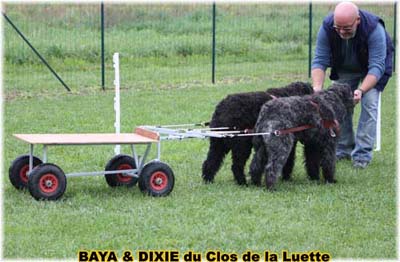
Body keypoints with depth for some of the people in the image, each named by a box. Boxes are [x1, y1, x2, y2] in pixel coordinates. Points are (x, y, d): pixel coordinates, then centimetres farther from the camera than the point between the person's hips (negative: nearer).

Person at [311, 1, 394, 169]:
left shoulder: (374, 29, -39)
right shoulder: (327, 27, -31)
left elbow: (377, 66, -40)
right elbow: (320, 61, -27)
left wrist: (361, 90, -53)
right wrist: (317, 88, -43)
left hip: (373, 68, -3)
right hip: (344, 68, 3)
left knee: (369, 103, -15)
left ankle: (362, 155, -13)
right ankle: (343, 149, 8)